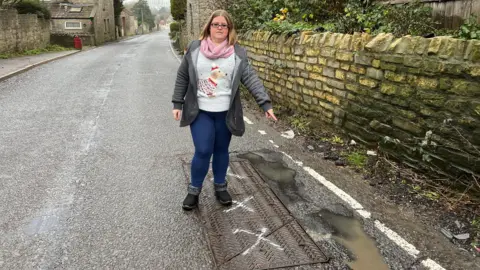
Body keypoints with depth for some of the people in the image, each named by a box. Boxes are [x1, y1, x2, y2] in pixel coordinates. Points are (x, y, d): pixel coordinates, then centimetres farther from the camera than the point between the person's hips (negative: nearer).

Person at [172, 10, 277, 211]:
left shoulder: (238, 53, -2)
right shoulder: (194, 49, 0)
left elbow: (251, 79, -8)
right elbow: (182, 77, 5)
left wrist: (266, 103, -16)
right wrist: (177, 103, 4)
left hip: (225, 112, 1)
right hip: (200, 111, -1)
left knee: (221, 151, 12)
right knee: (203, 152, -4)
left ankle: (220, 187, 33)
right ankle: (194, 190, 18)